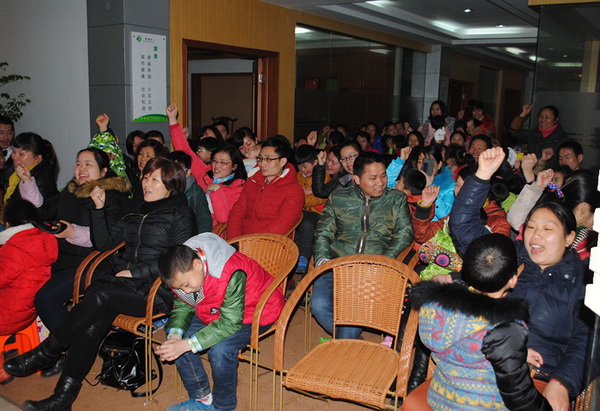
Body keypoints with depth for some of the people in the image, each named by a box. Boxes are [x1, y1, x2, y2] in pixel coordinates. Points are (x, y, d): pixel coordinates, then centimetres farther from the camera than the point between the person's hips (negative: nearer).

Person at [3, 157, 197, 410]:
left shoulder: (181, 214, 1)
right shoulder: (137, 212, 23)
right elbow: (104, 242, 21)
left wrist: (136, 271, -13)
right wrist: (99, 208, 9)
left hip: (155, 290, -5)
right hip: (122, 279, 6)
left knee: (101, 295, -30)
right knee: (93, 320, -23)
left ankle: (46, 351, -12)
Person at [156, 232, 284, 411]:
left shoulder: (231, 274, -37)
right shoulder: (183, 271, -13)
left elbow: (230, 323, -36)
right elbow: (183, 307, -3)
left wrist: (186, 345, -39)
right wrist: (174, 335, -24)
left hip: (255, 312, -7)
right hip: (213, 312, 8)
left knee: (220, 349, -31)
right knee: (176, 341, -11)